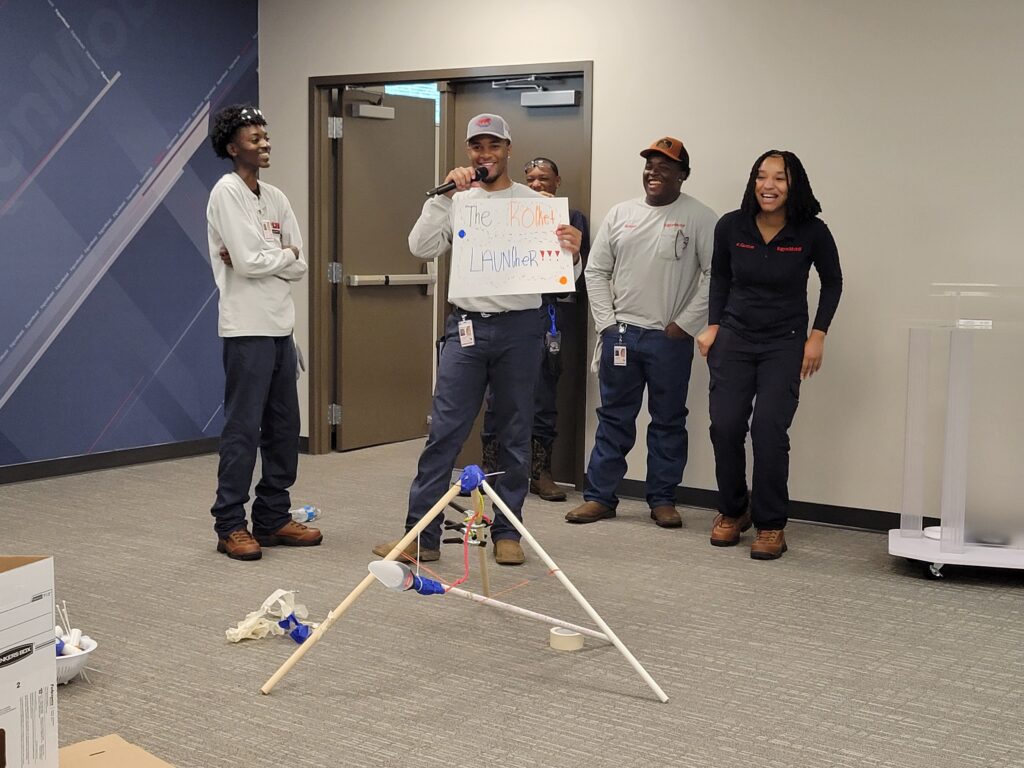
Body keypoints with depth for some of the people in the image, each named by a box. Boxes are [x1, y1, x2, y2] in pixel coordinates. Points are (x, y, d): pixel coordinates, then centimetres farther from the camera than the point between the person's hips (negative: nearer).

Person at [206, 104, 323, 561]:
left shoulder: (276, 198, 14)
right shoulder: (227, 192, -8)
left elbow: (299, 267, 7)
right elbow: (248, 261, -17)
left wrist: (262, 258, -9)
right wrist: (284, 255, -1)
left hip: (280, 326, 8)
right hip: (247, 328, -8)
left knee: (284, 428, 11)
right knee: (243, 429, -5)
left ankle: (273, 519, 20)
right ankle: (231, 526, 3)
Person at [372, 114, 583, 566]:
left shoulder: (534, 203, 3)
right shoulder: (457, 202, 6)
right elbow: (421, 249, -9)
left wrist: (572, 257, -22)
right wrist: (443, 194, -16)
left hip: (519, 328, 0)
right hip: (467, 327, 0)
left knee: (515, 436, 8)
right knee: (443, 433, -1)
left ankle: (507, 533, 19)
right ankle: (421, 536, 4)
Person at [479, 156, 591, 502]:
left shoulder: (572, 218, 12)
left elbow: (582, 267, 6)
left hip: (550, 312, 0)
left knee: (544, 392, 4)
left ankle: (540, 471, 11)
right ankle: (491, 466, 9)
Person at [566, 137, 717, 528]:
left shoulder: (699, 218, -4)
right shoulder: (621, 213, 8)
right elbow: (596, 270, 11)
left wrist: (686, 323, -11)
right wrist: (606, 321, 2)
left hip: (670, 339, -3)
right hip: (620, 332, 3)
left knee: (668, 421, 7)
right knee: (613, 418, 9)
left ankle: (663, 500, 17)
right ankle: (599, 496, 16)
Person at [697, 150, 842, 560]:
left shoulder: (811, 232, -10)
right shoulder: (731, 226, -6)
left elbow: (832, 282, 6)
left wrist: (817, 335, -1)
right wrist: (713, 325, 6)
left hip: (785, 344, -2)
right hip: (734, 338, 2)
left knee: (769, 427, -14)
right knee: (725, 426, -4)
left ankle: (770, 525, 0)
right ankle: (732, 511, 19)